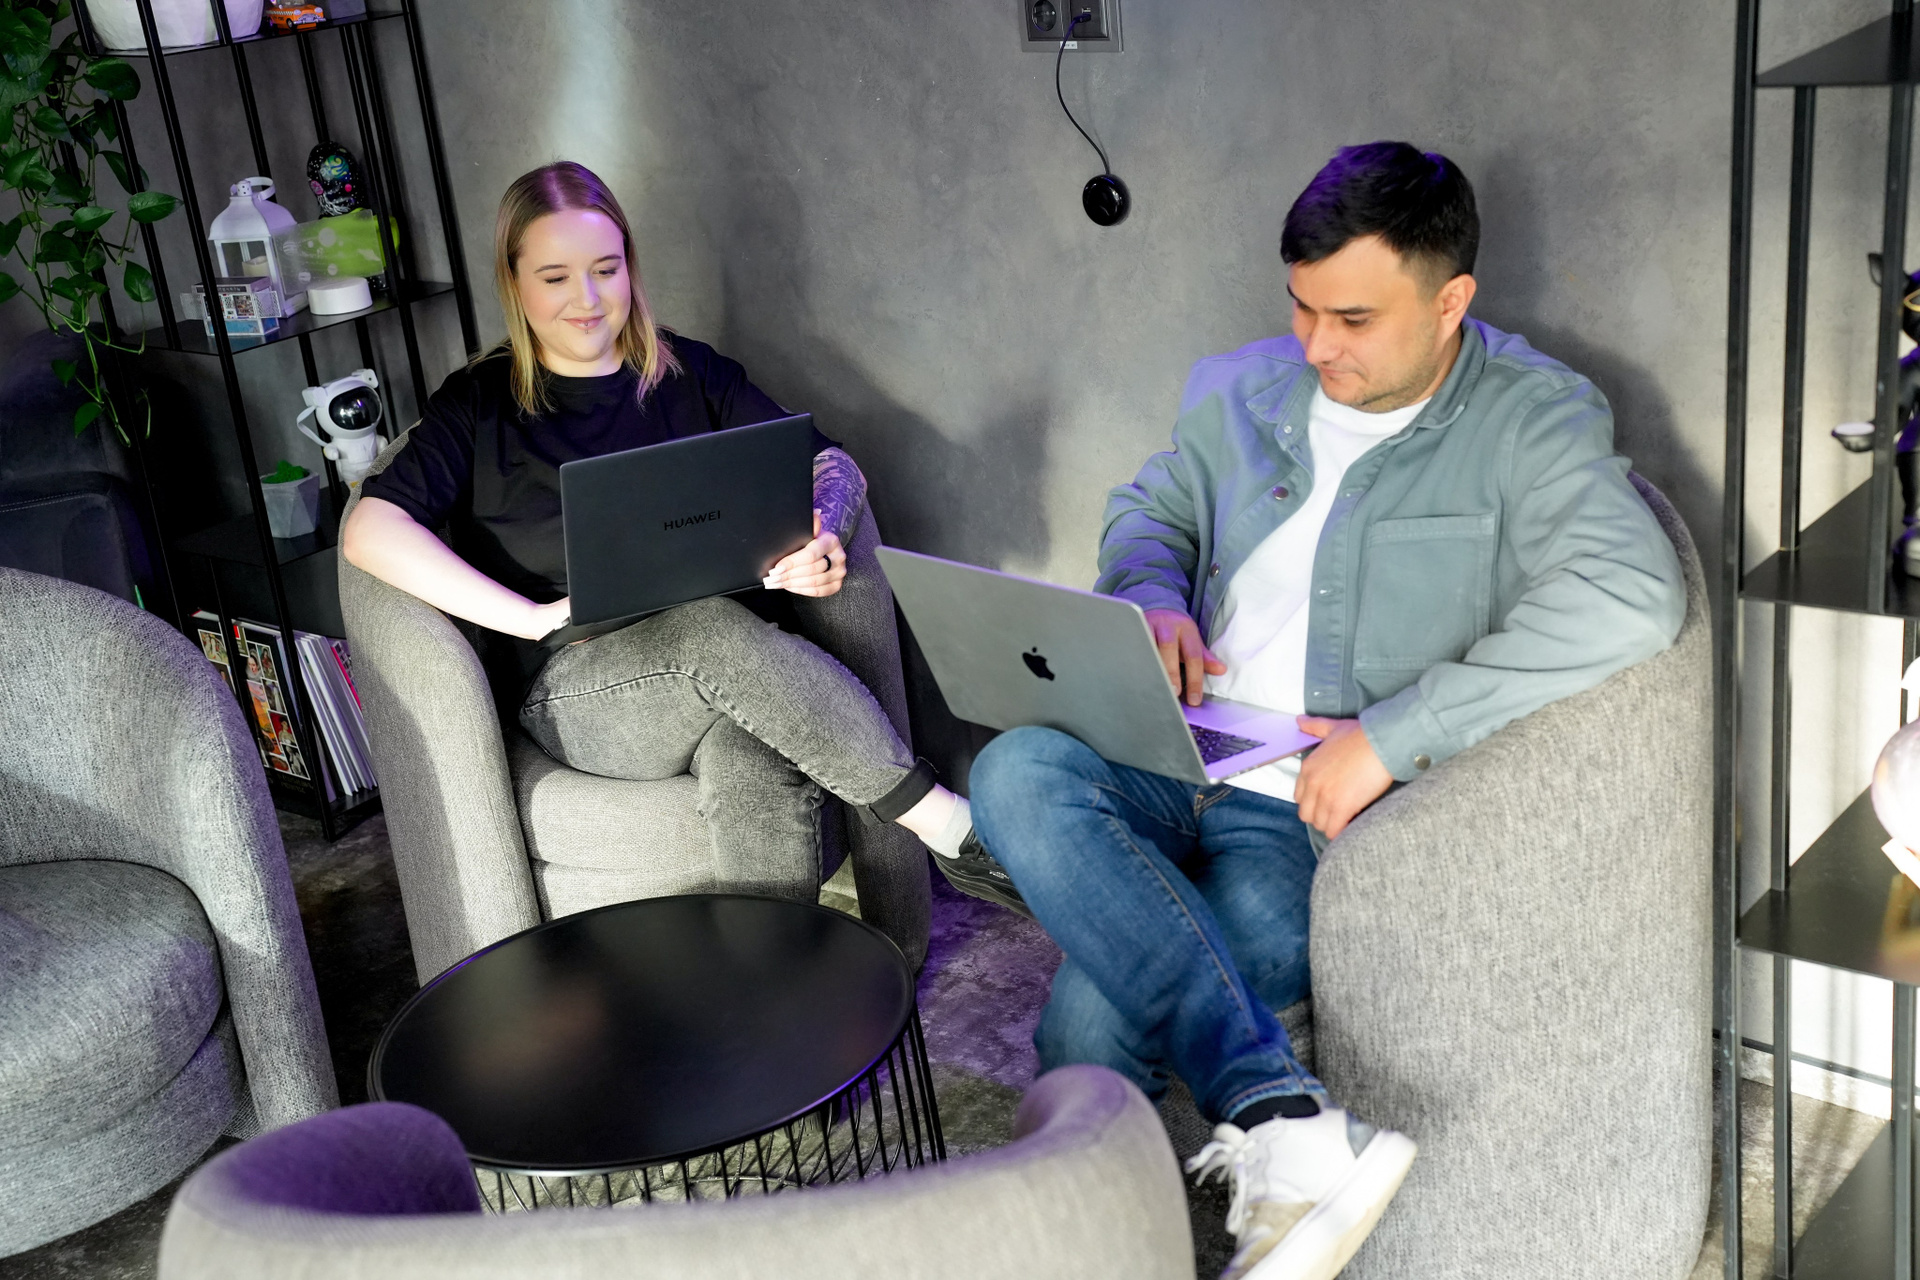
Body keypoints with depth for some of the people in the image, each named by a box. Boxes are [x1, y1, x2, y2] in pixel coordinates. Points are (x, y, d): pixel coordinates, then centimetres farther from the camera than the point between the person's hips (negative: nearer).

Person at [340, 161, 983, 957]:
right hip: (573, 692, -2)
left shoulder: (690, 376, 16)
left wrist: (821, 543, -15)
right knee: (714, 628, -35)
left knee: (755, 767, -35)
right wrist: (530, 615, -17)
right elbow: (369, 532, -5)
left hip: (720, 657, 2)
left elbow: (830, 465, 11)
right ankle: (932, 814, -28)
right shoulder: (480, 406, 9)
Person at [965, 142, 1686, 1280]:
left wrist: (1394, 735, -23)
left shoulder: (1536, 420, -5)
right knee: (1017, 772, -32)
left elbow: (1634, 599, -22)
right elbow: (1148, 511, 29)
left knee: (1096, 1018, -32)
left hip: (1315, 812, -6)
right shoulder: (1238, 390, 14)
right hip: (1175, 760, 6)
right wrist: (1152, 596, 3)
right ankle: (1286, 1124, -39)